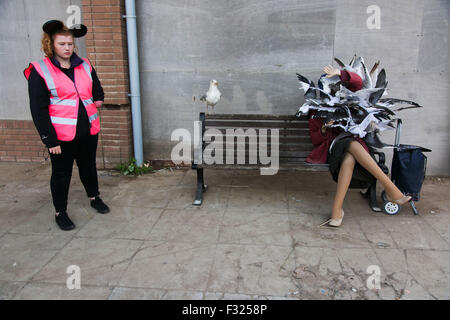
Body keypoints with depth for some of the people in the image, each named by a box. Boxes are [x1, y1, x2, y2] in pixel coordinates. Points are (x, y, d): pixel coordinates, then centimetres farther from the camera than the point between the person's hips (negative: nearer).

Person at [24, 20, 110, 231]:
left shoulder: (85, 66, 5)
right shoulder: (40, 71, -9)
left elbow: (97, 90, 24)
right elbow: (38, 109, -11)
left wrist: (97, 102, 5)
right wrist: (50, 140, -14)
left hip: (88, 130, 4)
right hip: (61, 134, -4)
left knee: (88, 166, 21)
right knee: (61, 173, 8)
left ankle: (94, 197, 42)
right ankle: (60, 212, 25)